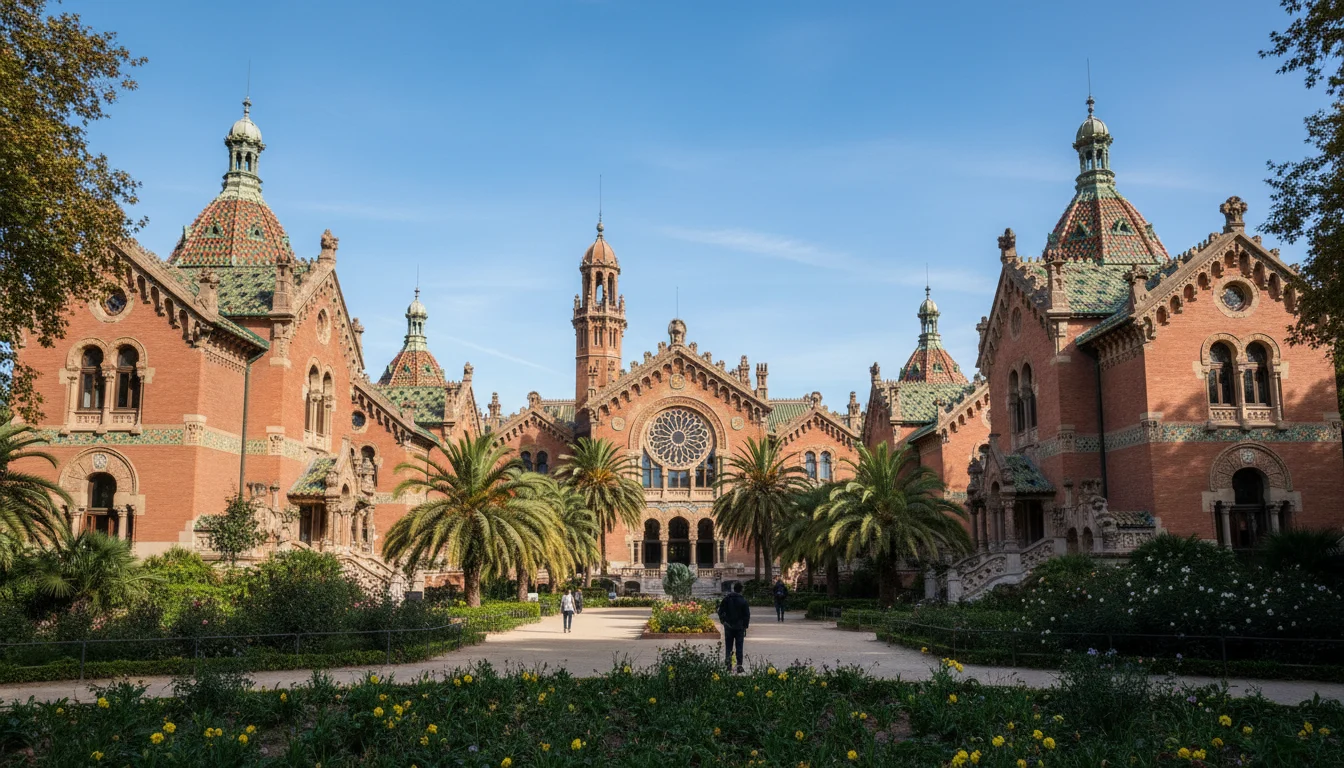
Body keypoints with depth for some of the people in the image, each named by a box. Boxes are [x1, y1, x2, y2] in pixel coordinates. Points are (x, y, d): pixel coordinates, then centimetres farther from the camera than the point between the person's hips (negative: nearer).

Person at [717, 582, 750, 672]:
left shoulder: (727, 599, -3)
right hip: (740, 627, -1)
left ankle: (728, 660, -8)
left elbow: (720, 611, 1)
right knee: (739, 647, 5)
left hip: (728, 626, 1)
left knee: (728, 646, 9)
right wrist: (745, 625, 5)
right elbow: (747, 614, -5)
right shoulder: (743, 601, -8)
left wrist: (722, 620, 14)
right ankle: (739, 666, 4)